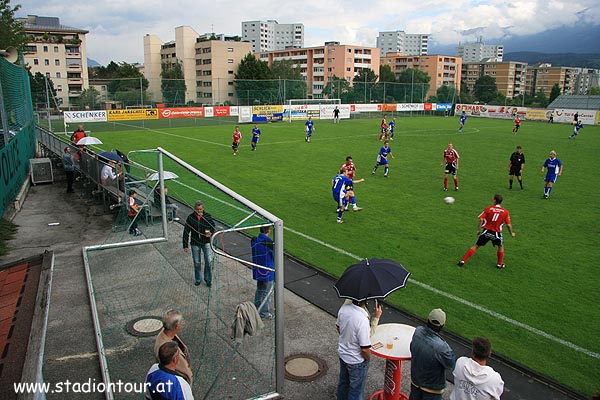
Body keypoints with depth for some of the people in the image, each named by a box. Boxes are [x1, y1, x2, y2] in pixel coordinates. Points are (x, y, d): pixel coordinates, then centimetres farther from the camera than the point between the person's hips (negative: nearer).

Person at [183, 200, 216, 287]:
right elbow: (186, 232, -1)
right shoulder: (190, 217, -5)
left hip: (206, 242, 0)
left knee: (209, 261, -7)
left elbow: (213, 227, 8)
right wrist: (185, 245, -3)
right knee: (196, 262, 9)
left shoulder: (208, 216, -3)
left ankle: (208, 279, 13)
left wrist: (211, 233, -16)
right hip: (195, 243, 0)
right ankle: (198, 279, 29)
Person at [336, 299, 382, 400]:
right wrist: (368, 359, -7)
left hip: (342, 353, 6)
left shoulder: (344, 308, -17)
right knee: (356, 390, 19)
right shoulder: (363, 321, -38)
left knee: (343, 382, 31)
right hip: (356, 361, -6)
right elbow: (365, 349, -28)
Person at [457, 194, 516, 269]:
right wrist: (511, 233, 17)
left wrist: (478, 230, 2)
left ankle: (463, 261, 4)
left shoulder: (488, 209, -2)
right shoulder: (505, 212, -1)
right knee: (501, 246, 27)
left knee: (476, 246, 8)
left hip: (486, 231, 0)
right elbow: (508, 225, 1)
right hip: (496, 233, 0)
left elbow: (481, 219, -7)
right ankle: (500, 264, 31)